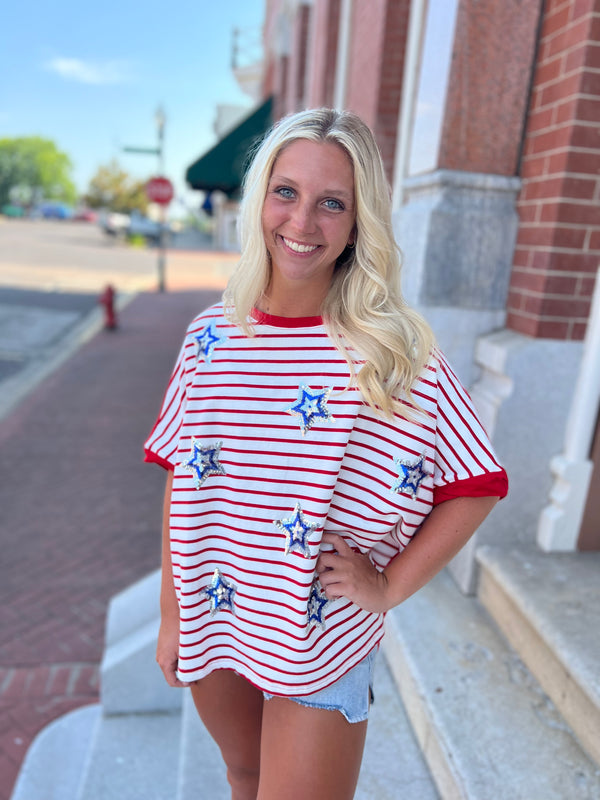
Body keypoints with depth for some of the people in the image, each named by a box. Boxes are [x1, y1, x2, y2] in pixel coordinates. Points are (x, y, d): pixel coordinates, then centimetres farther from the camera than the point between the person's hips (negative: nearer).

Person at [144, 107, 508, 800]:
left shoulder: (394, 350, -17)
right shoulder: (212, 335, -6)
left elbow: (478, 484, -10)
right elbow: (178, 482, -1)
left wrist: (389, 586, -13)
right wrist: (170, 615, 4)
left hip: (323, 638, -4)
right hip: (212, 622, 4)